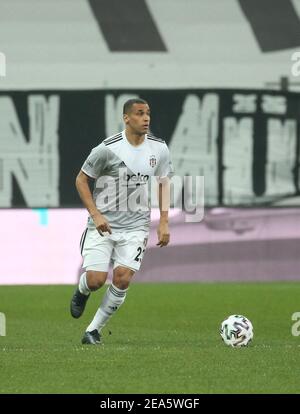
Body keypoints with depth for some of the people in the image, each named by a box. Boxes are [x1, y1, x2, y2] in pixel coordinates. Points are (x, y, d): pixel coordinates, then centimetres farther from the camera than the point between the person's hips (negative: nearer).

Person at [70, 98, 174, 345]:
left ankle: (94, 329, 4)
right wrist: (95, 215, -13)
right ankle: (81, 292, 29)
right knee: (96, 280, -10)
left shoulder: (159, 148, 0)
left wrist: (164, 222, 6)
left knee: (122, 279, -13)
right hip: (103, 223, -2)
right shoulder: (108, 148, -12)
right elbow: (81, 180, -2)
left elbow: (164, 183, 14)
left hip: (136, 226, 2)